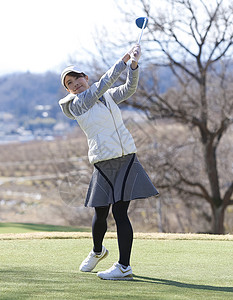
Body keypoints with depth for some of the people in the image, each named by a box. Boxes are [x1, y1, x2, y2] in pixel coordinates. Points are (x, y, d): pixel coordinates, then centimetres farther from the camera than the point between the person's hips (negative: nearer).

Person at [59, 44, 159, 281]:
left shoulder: (108, 96, 12)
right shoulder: (76, 104, -2)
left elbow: (129, 88, -2)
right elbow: (103, 84, -10)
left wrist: (134, 64, -18)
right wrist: (125, 60, -11)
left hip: (126, 158, 1)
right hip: (102, 163, -1)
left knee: (120, 212, -8)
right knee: (100, 213, 5)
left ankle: (124, 266, -9)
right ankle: (97, 251, 36)